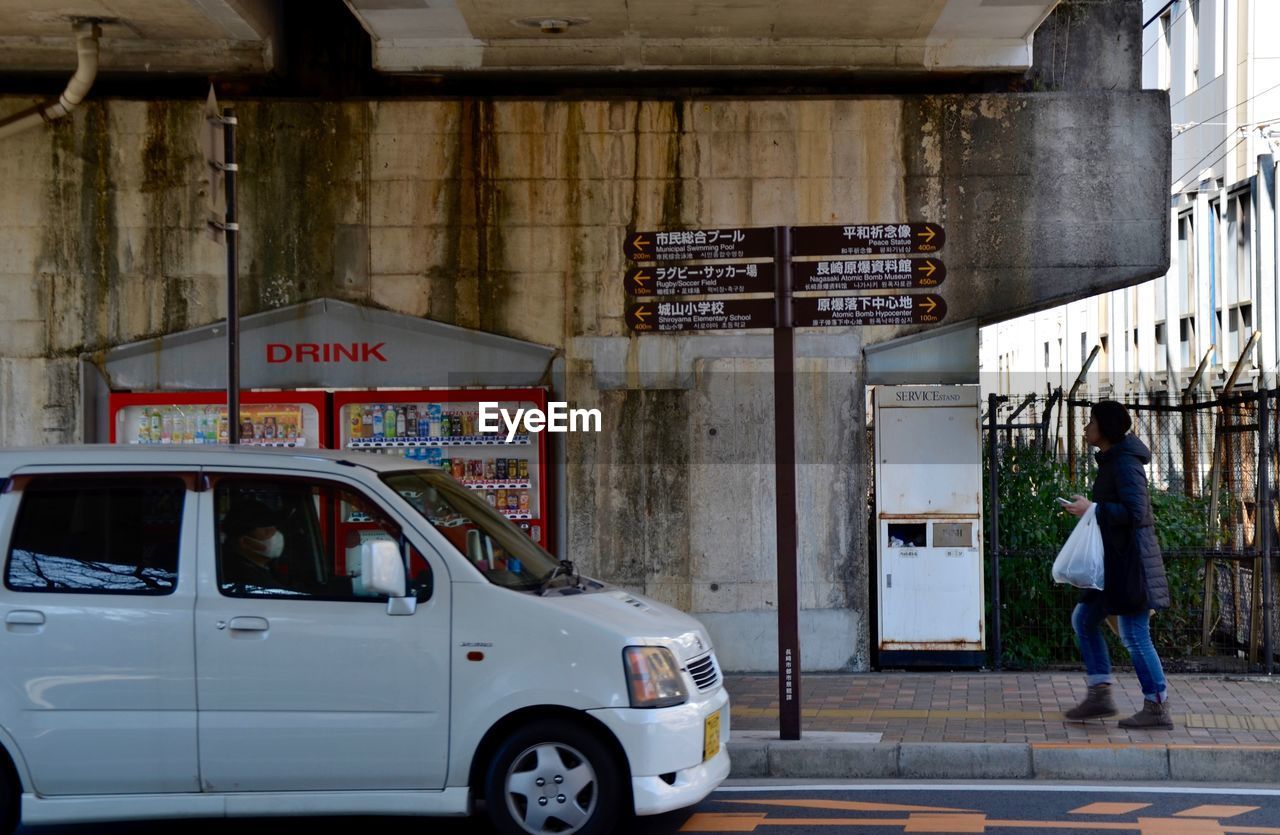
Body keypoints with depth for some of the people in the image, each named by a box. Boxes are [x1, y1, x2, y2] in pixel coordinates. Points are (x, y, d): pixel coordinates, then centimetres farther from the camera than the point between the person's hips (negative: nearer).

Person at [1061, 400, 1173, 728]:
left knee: (1134, 634, -7)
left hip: (1131, 560, -11)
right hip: (1115, 562, 11)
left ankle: (1158, 709, 0)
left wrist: (1092, 509, -17)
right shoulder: (1111, 461, 16)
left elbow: (1134, 511, -24)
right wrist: (1091, 509, 12)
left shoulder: (1125, 462, -15)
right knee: (1084, 618, 12)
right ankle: (1100, 695, 13)